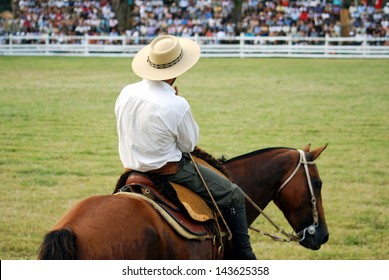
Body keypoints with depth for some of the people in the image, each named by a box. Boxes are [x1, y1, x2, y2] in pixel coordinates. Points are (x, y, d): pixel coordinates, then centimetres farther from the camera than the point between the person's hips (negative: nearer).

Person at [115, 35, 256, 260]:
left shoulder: (126, 93, -6)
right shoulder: (176, 105, -26)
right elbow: (189, 144, -10)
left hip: (134, 167, 8)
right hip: (170, 171, -8)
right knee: (233, 197, 4)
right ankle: (244, 258, 9)